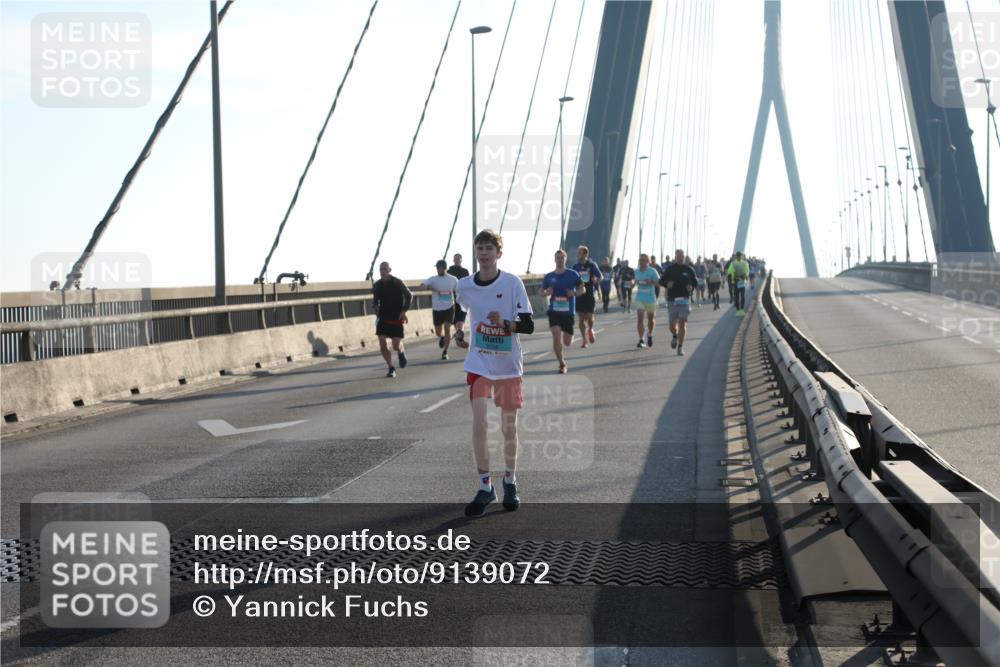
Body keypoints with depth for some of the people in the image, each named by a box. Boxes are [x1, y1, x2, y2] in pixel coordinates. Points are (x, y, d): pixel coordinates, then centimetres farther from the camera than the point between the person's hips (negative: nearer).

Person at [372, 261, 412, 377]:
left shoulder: (397, 283, -10)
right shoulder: (377, 285, 1)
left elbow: (409, 296, 0)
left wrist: (404, 310, -8)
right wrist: (376, 308, -3)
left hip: (396, 318, -3)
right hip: (382, 318, 3)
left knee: (396, 346, -6)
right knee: (382, 346, -7)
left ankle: (401, 352, 31)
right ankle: (391, 369, 6)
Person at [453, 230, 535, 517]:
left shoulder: (512, 283, -9)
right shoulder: (465, 285, -1)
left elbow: (528, 325, -10)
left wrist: (505, 323, -27)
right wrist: (459, 334, 6)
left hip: (509, 365, -1)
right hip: (478, 363, 1)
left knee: (509, 427, 8)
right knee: (479, 424, -11)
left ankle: (510, 482, 27)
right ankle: (484, 487, 0)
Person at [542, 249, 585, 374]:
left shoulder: (572, 274, -1)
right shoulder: (549, 277, 3)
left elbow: (583, 289, 2)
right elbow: (542, 291, 12)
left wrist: (575, 293, -19)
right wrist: (547, 293, -12)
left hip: (568, 312, 0)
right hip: (554, 311, 0)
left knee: (567, 342, 4)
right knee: (556, 337, -15)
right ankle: (562, 363, 0)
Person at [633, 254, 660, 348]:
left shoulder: (652, 271, -9)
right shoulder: (636, 271, 4)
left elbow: (659, 282, -10)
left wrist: (651, 282, -24)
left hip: (650, 298, -2)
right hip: (639, 298, 2)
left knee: (651, 319, 14)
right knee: (639, 318, -13)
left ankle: (649, 335, 41)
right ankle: (641, 340, -12)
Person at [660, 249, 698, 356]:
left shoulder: (689, 269, 3)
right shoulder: (670, 269, 2)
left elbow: (695, 282, 12)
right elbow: (661, 281, 6)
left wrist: (691, 287, -10)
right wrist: (667, 283, -15)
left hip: (684, 300, -1)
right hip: (672, 300, 1)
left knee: (682, 324, -10)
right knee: (672, 325, 3)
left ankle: (680, 347, -1)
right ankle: (675, 336, 38)